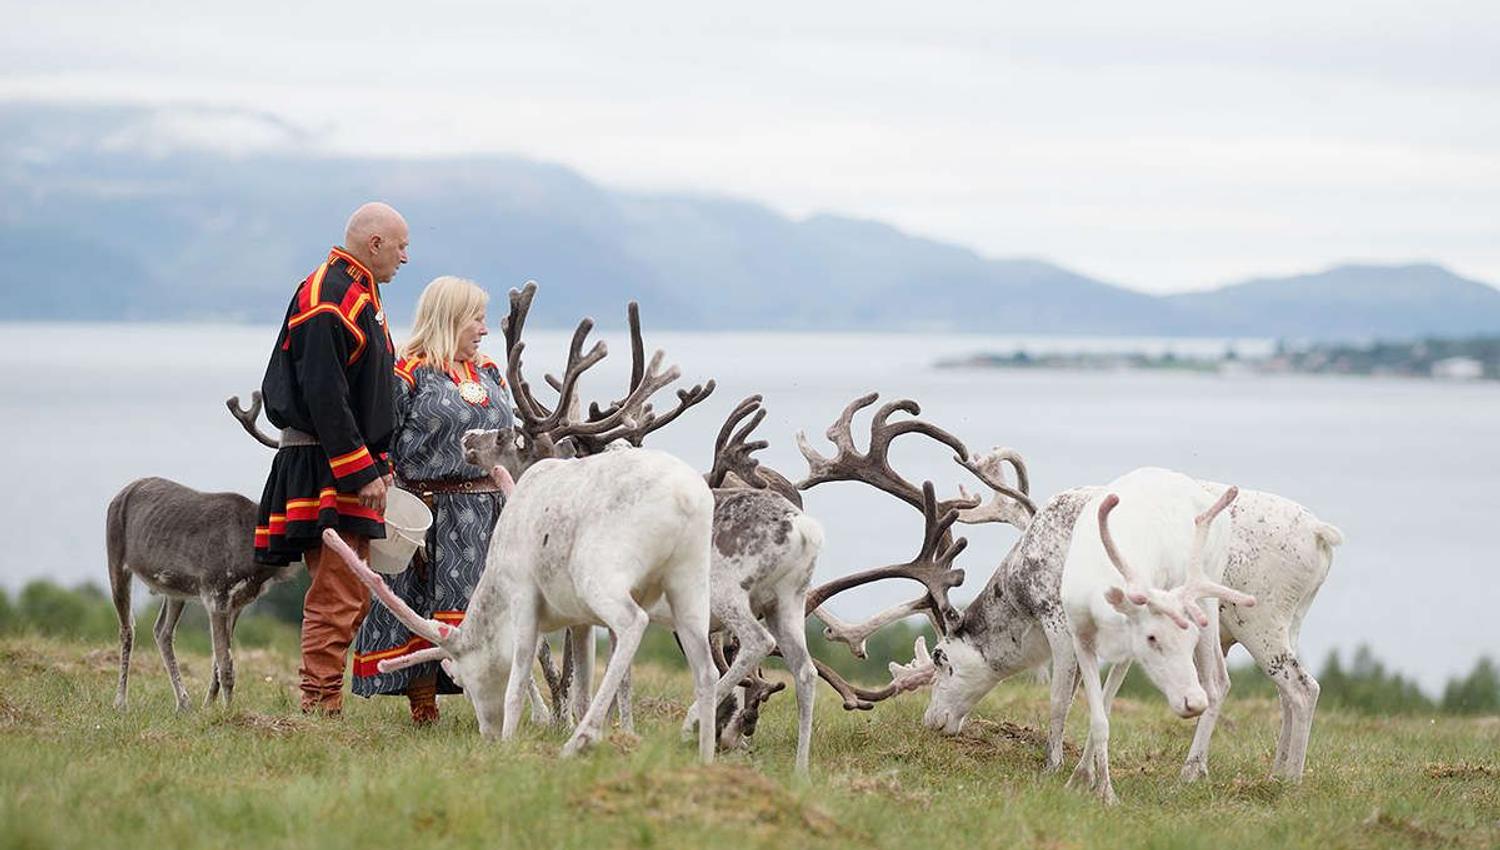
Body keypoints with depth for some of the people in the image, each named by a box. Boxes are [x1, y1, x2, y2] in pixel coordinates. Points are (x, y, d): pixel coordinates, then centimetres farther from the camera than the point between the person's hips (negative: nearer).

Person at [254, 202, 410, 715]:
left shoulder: (360, 295, 18)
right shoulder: (327, 300, -15)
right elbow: (324, 397, -22)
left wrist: (378, 464, 19)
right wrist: (361, 472, -22)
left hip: (353, 469, 11)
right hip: (326, 469, -11)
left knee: (352, 596, 12)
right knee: (335, 597, -11)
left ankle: (322, 704, 16)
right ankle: (320, 706, -10)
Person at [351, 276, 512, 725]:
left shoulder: (489, 374, 17)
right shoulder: (409, 373, -5)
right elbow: (382, 443, -8)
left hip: (489, 507, 6)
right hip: (434, 512, -6)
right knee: (426, 608, -4)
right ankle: (423, 705, 1)